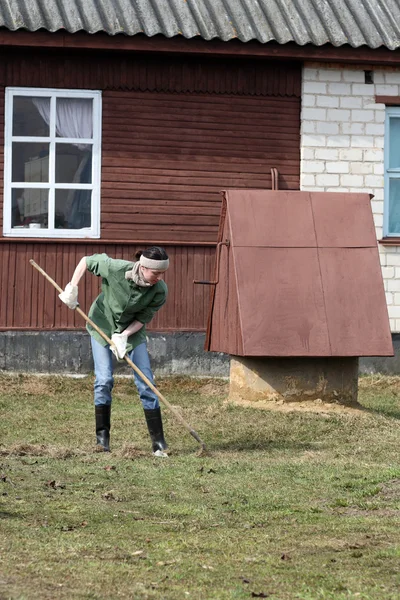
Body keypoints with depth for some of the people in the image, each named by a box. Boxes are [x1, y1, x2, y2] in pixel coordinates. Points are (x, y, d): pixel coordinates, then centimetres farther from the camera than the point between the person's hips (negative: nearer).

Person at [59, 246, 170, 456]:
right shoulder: (115, 269, -32)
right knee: (104, 380, -8)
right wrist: (72, 287, -21)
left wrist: (124, 335, -30)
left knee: (145, 382, -4)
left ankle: (158, 442, 0)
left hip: (132, 330, 1)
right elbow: (86, 260, -15)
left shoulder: (159, 291, -27)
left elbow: (143, 319, -16)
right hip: (102, 325, -1)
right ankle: (102, 435, 5)